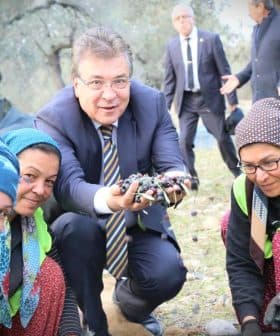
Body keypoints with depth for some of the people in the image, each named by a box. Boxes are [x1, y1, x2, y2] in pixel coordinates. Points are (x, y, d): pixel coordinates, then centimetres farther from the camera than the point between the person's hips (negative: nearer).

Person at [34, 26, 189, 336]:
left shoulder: (152, 103, -10)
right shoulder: (53, 119, -21)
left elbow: (171, 164, -19)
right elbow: (68, 184, -35)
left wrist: (175, 179, -46)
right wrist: (105, 200, -59)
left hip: (140, 221, 2)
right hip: (82, 226, -2)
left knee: (168, 275, -24)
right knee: (77, 226, -35)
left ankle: (129, 299, 15)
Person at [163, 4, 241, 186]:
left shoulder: (211, 39, -5)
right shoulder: (172, 45, 4)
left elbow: (224, 71, -4)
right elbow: (170, 78, 8)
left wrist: (232, 100, -5)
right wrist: (165, 105, 4)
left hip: (210, 98, -2)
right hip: (186, 101, 2)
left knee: (223, 138, 6)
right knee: (185, 141, -4)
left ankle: (239, 174, 25)